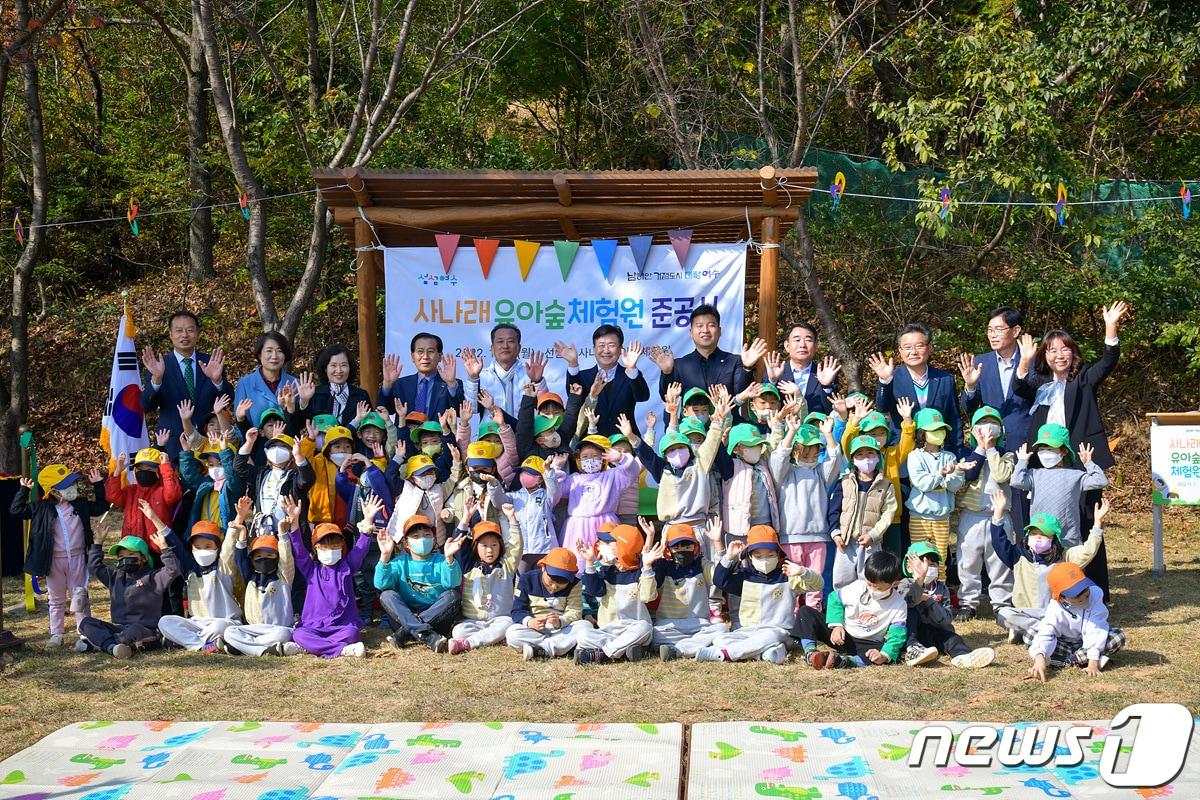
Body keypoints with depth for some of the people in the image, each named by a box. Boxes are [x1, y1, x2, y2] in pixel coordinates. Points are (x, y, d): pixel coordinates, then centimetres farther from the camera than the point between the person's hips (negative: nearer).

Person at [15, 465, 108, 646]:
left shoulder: (81, 504, 3)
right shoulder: (42, 508, -4)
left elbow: (101, 506, 15)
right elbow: (16, 510, -4)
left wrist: (98, 485, 6)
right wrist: (24, 491, -10)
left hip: (78, 558, 1)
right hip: (54, 560, -1)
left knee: (80, 597, 6)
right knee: (56, 599, 11)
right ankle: (56, 634, 19)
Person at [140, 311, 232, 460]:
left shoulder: (211, 363, 5)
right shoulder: (160, 366, 1)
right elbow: (147, 406, -7)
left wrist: (217, 380, -24)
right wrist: (156, 378, -25)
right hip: (172, 446, -1)